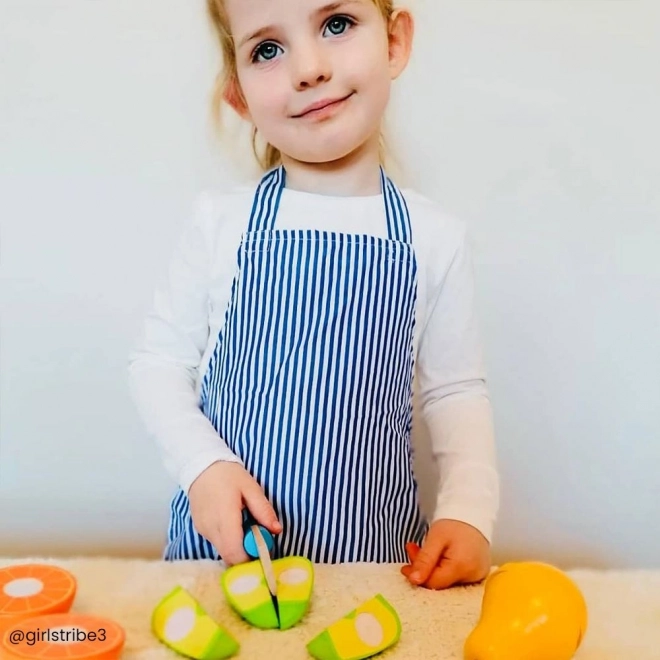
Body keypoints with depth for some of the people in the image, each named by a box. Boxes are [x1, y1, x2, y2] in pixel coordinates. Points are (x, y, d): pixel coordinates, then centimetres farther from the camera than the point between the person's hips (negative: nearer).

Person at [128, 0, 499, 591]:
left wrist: (468, 512, -11)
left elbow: (456, 391, 2)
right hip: (224, 540, 0)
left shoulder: (437, 238, -6)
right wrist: (205, 464, -15)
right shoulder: (222, 222, -9)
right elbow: (159, 360, 0)